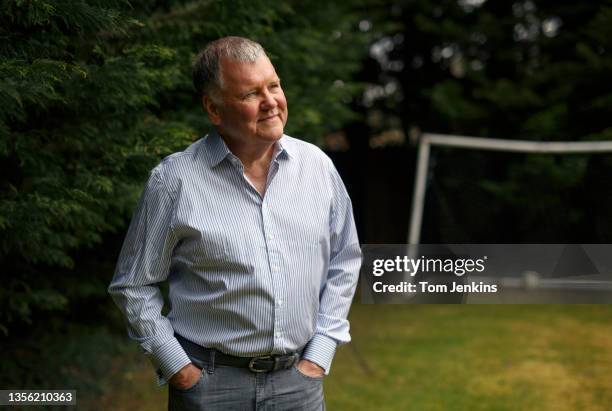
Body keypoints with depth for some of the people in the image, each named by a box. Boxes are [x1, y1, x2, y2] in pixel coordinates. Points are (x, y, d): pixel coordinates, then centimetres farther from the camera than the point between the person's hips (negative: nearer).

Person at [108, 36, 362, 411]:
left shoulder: (317, 165, 1)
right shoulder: (174, 180, -9)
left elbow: (344, 261, 10)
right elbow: (134, 285, -1)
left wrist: (319, 354, 4)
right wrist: (178, 368, -5)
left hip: (299, 380, 3)